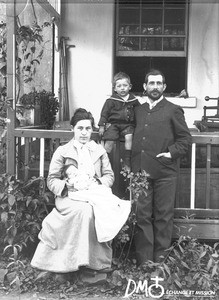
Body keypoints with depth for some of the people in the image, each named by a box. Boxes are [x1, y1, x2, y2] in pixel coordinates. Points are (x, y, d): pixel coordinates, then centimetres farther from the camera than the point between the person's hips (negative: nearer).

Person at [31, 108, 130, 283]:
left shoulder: (100, 150, 19)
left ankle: (96, 262, -25)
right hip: (70, 197, -2)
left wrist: (97, 183, -9)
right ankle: (83, 262, -29)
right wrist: (70, 185, -14)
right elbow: (52, 180, 6)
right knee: (85, 209, -37)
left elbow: (109, 176, 13)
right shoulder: (62, 151, 11)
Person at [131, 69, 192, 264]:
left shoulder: (173, 110, 5)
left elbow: (185, 138, 5)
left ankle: (160, 260, 14)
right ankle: (144, 261, 11)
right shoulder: (138, 110, 17)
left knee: (163, 216, 3)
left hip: (164, 172, -3)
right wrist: (132, 164, 8)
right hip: (140, 172, 3)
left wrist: (172, 153, -10)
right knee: (142, 216, 3)